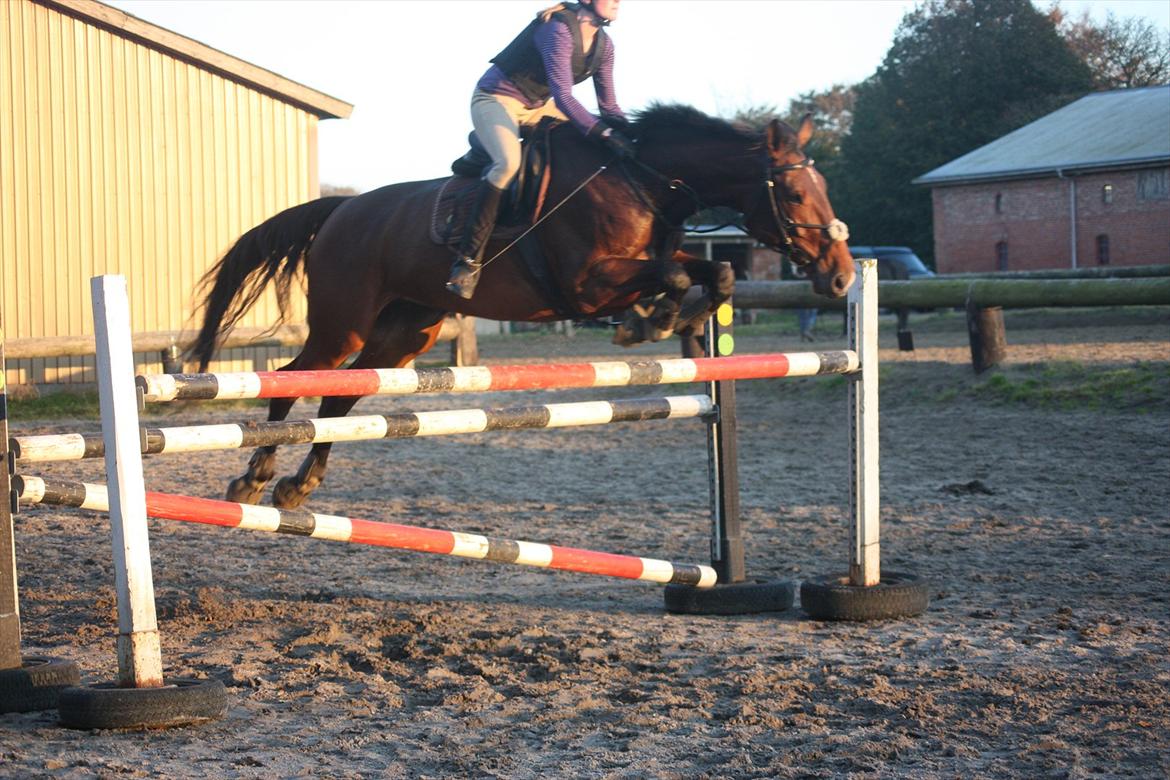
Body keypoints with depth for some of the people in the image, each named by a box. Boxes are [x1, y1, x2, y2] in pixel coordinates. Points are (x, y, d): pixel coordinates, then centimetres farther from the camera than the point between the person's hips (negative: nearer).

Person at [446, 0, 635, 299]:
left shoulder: (603, 44, -2)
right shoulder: (559, 30, -27)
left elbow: (609, 107, 4)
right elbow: (563, 97, -34)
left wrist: (635, 137, -9)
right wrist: (605, 134, -40)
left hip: (538, 105, 10)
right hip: (496, 99, -10)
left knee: (596, 148, 4)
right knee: (509, 162, -34)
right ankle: (467, 261, -30)